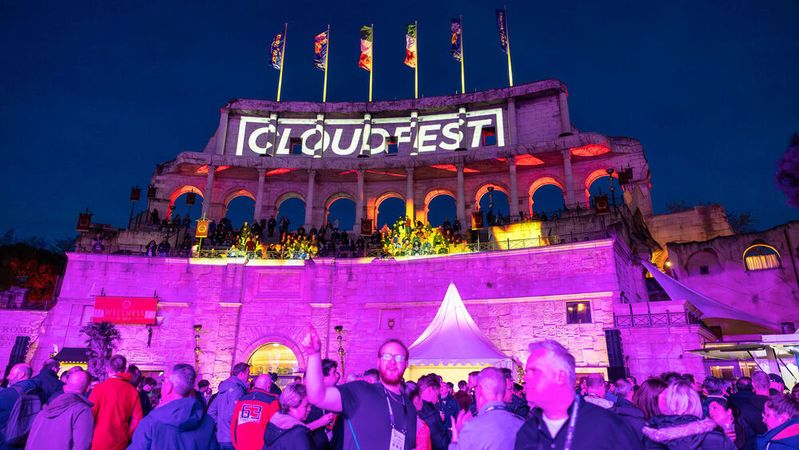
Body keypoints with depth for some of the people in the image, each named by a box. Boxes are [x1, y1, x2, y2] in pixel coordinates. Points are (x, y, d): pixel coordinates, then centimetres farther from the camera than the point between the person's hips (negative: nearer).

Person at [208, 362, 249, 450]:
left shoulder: (224, 388, 12)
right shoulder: (237, 389, -17)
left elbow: (211, 411, 15)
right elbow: (231, 416, -25)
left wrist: (219, 424, 15)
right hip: (231, 439, -9)